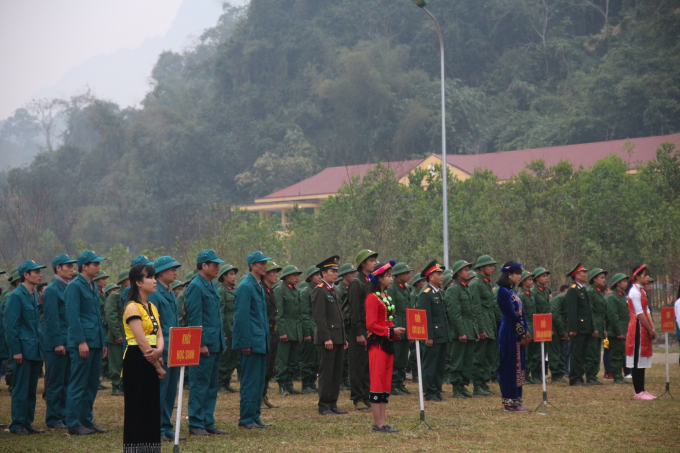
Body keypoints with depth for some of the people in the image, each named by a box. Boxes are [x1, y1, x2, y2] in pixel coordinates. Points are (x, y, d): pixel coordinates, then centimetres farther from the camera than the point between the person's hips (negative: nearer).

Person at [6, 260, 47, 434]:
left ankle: (27, 423, 15)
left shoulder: (34, 296, 14)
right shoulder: (16, 296, -10)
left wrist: (42, 347, 15)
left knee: (32, 389, 10)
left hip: (36, 350, 8)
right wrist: (16, 350, -16)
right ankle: (17, 425, 0)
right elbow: (10, 325, -13)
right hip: (23, 351, -8)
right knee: (21, 389, -4)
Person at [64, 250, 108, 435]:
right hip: (82, 343, -9)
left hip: (95, 342, 9)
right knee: (78, 384, -5)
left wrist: (103, 342, 18)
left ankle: (87, 420, 17)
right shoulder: (75, 286, -10)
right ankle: (73, 423, -1)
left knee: (92, 385, 11)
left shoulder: (93, 286, 17)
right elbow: (73, 316, -16)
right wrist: (81, 342, -20)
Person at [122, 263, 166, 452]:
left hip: (150, 363, 8)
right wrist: (158, 367, -12)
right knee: (137, 408, -6)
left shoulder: (152, 307, 15)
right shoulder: (133, 308, -12)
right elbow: (141, 341, -16)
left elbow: (159, 335, 6)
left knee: (152, 407, 8)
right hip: (136, 363, -8)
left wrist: (158, 351, -17)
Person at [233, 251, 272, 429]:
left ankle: (255, 417, 18)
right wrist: (245, 343, -19)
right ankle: (246, 419, 1)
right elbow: (242, 316, -17)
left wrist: (266, 338, 17)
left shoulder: (259, 287, 16)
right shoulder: (245, 286, -13)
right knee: (250, 381, -5)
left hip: (261, 341, 9)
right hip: (252, 342, -9)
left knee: (259, 381, 12)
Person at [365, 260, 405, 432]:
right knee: (377, 381, -6)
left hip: (388, 342, 9)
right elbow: (371, 324, -16)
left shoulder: (387, 296, 16)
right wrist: (391, 331, -21)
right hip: (377, 342, -9)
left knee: (386, 381, 9)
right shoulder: (373, 297, -11)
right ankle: (378, 422, -4)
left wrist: (396, 331, 3)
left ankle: (382, 421, 12)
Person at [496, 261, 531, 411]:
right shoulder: (503, 292, -13)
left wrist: (526, 332, 4)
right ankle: (510, 401, 0)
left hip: (518, 335, 9)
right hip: (509, 334, -9)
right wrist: (523, 333, -14)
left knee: (518, 366, 11)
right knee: (510, 366, -5)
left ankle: (516, 400, 15)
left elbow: (520, 313, 14)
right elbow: (511, 315, -17)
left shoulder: (512, 291, 15)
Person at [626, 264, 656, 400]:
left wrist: (652, 328, 5)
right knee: (638, 360, -6)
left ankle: (642, 390, 13)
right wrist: (650, 330, -14)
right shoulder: (635, 291, -13)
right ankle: (638, 392, -5)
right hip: (638, 328, -9)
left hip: (644, 329, 9)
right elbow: (639, 313, -17)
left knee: (642, 361, 10)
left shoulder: (641, 291, 16)